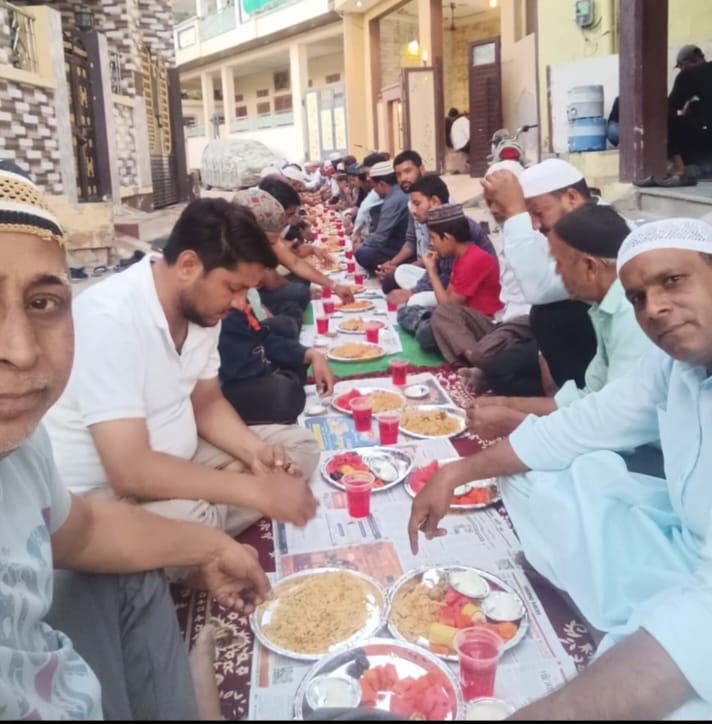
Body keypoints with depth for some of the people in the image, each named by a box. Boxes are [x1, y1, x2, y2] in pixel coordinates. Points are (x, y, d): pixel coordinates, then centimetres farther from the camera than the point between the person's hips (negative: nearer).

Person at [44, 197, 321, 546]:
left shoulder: (201, 305, -2)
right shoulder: (110, 317, -28)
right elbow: (130, 471, -33)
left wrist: (256, 451, -10)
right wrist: (257, 491, -29)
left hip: (173, 463, 9)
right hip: (99, 490, -8)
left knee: (299, 445, 2)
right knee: (193, 520, -38)